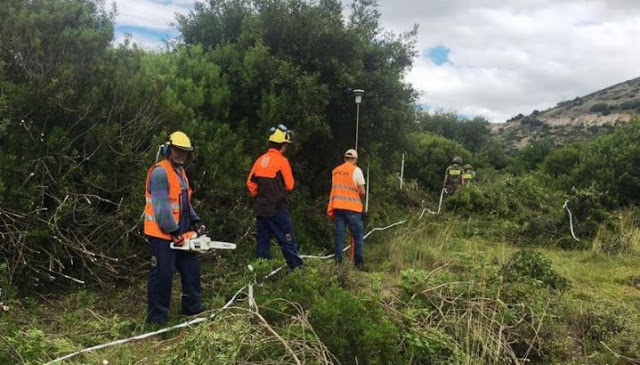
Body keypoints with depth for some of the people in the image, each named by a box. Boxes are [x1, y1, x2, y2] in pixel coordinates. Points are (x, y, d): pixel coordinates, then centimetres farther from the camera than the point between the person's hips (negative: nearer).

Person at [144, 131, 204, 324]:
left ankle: (192, 307, 28)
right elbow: (161, 206, -22)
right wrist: (173, 230, -21)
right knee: (162, 274, -4)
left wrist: (195, 221, 8)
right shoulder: (160, 172, -17)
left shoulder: (180, 172, 15)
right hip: (162, 234, -10)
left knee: (191, 267, 15)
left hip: (179, 233, 10)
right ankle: (157, 317, 7)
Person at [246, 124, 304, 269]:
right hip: (277, 208, -6)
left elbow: (250, 183, 7)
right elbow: (289, 185, -6)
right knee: (288, 242, -2)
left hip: (260, 208, 7)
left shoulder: (260, 160, 7)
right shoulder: (281, 161, -10)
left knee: (263, 242, 12)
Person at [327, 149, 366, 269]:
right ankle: (359, 262, 1)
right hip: (352, 207, -5)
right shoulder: (356, 170, -4)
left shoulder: (335, 171, 11)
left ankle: (338, 261, 5)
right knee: (358, 234, 3)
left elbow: (335, 189, 14)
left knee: (339, 234, 6)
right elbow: (362, 192, -4)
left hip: (337, 206, 5)